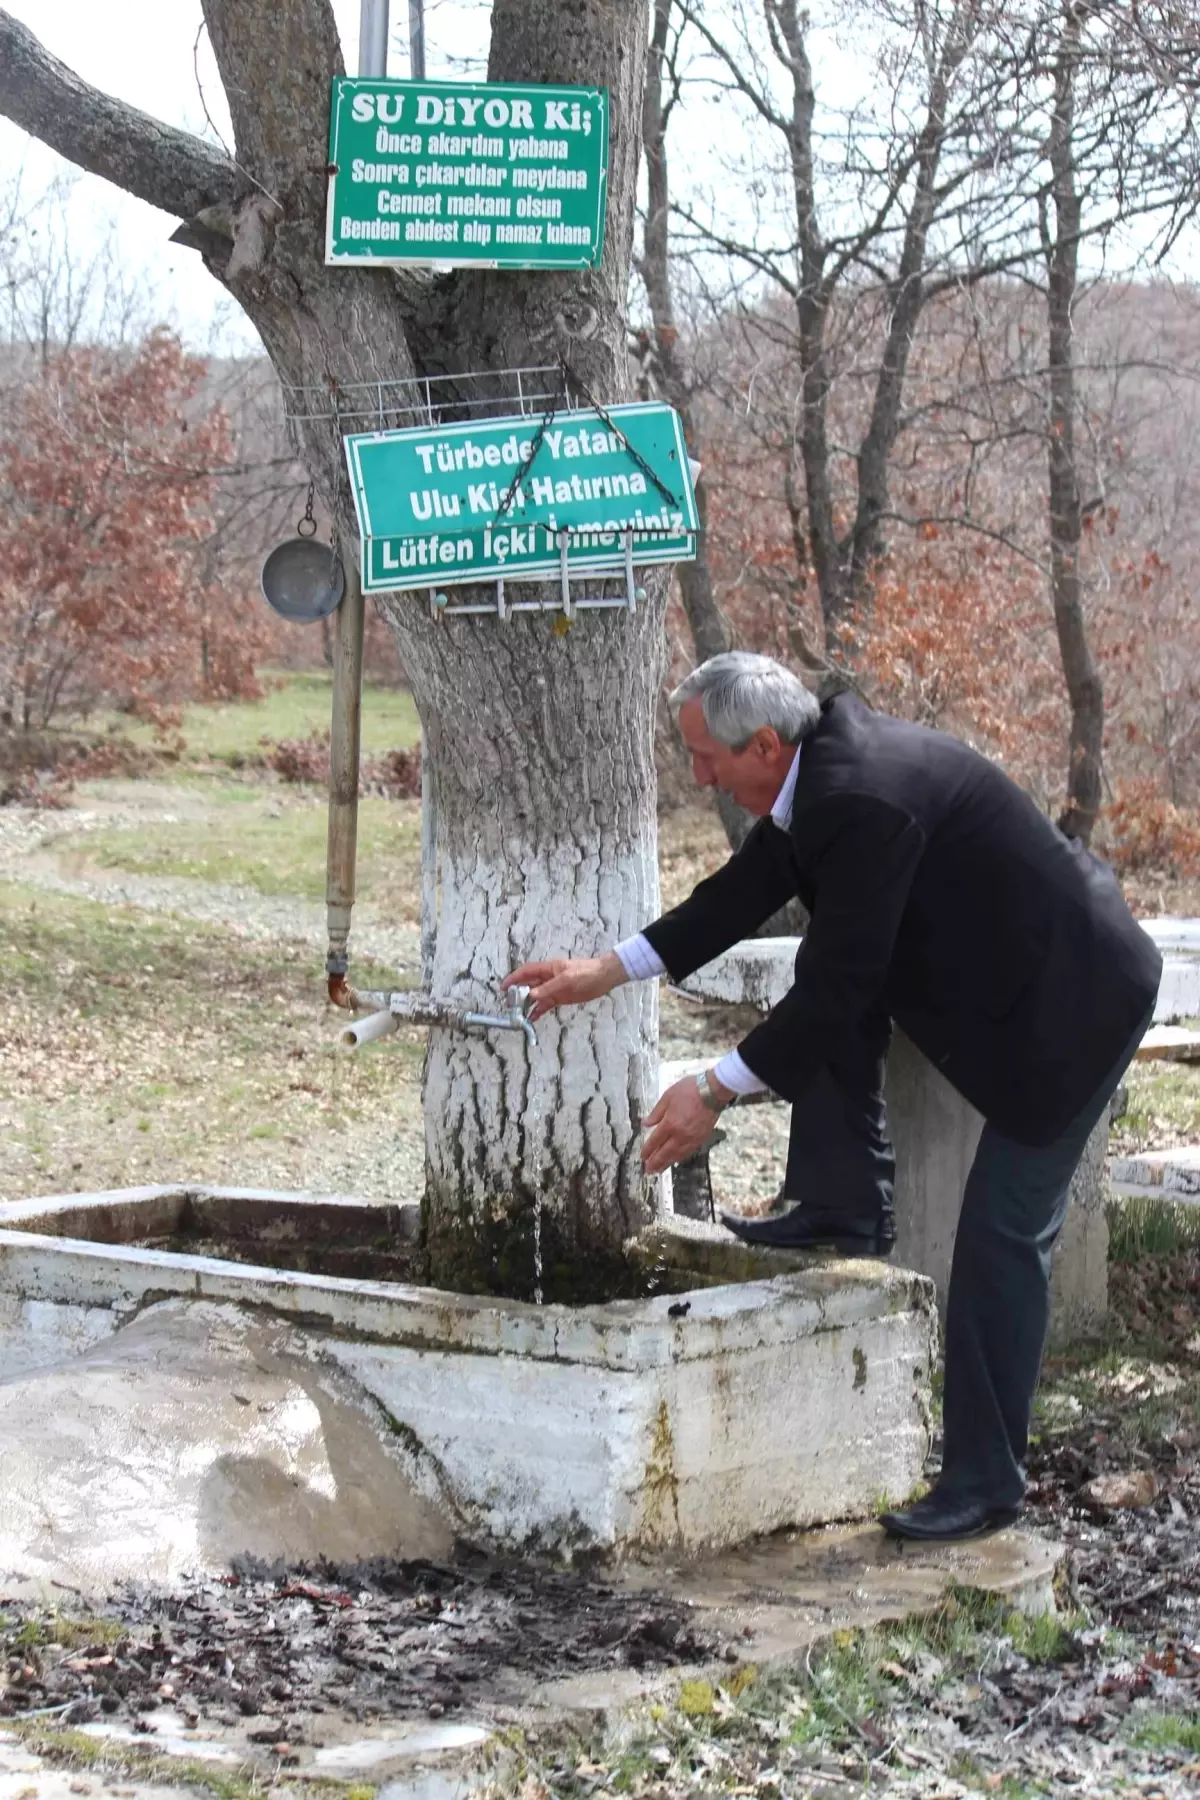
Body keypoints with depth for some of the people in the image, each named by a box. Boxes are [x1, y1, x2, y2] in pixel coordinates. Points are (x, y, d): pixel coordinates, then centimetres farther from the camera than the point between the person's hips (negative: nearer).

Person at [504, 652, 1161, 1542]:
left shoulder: (864, 801, -30)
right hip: (1009, 970, 10)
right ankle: (845, 1207, 10)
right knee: (832, 971, 4)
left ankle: (986, 1478, 5)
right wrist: (606, 971, 10)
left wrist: (716, 1092, -18)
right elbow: (750, 888, 10)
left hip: (1070, 1005, -10)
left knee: (1002, 1234, -5)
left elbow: (837, 983, -27)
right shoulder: (826, 750, -1)